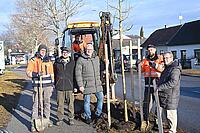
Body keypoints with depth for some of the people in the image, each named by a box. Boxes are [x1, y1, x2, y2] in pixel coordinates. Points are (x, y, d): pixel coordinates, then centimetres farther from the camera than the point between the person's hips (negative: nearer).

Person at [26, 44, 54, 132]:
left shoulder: (48, 61, 12)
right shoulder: (33, 60, 0)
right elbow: (28, 72, -6)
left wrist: (52, 84, 14)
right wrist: (36, 74, -24)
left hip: (48, 85, 4)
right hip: (37, 86, -4)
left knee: (47, 103, 12)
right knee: (36, 104, -5)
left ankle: (47, 119, 25)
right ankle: (33, 123, 0)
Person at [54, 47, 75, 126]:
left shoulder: (72, 63, 4)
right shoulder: (57, 62, 6)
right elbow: (54, 74, 12)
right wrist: (54, 84, 7)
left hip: (70, 87, 0)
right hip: (59, 87, 1)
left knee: (70, 103, 5)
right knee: (60, 104, 7)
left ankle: (71, 118, 18)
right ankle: (60, 118, 19)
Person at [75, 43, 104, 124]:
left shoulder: (96, 58, 11)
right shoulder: (81, 59, -7)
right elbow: (78, 73, -8)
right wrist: (80, 85, -11)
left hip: (97, 83, 5)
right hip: (87, 84, -5)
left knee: (101, 97, 7)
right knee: (87, 101, 3)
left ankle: (98, 114, 26)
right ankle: (87, 117, 18)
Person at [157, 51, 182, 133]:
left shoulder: (175, 69, -16)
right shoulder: (167, 68, 16)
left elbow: (173, 82, -27)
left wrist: (160, 87, -26)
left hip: (171, 96, -10)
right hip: (164, 95, 10)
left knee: (171, 114, -1)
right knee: (166, 113, 18)